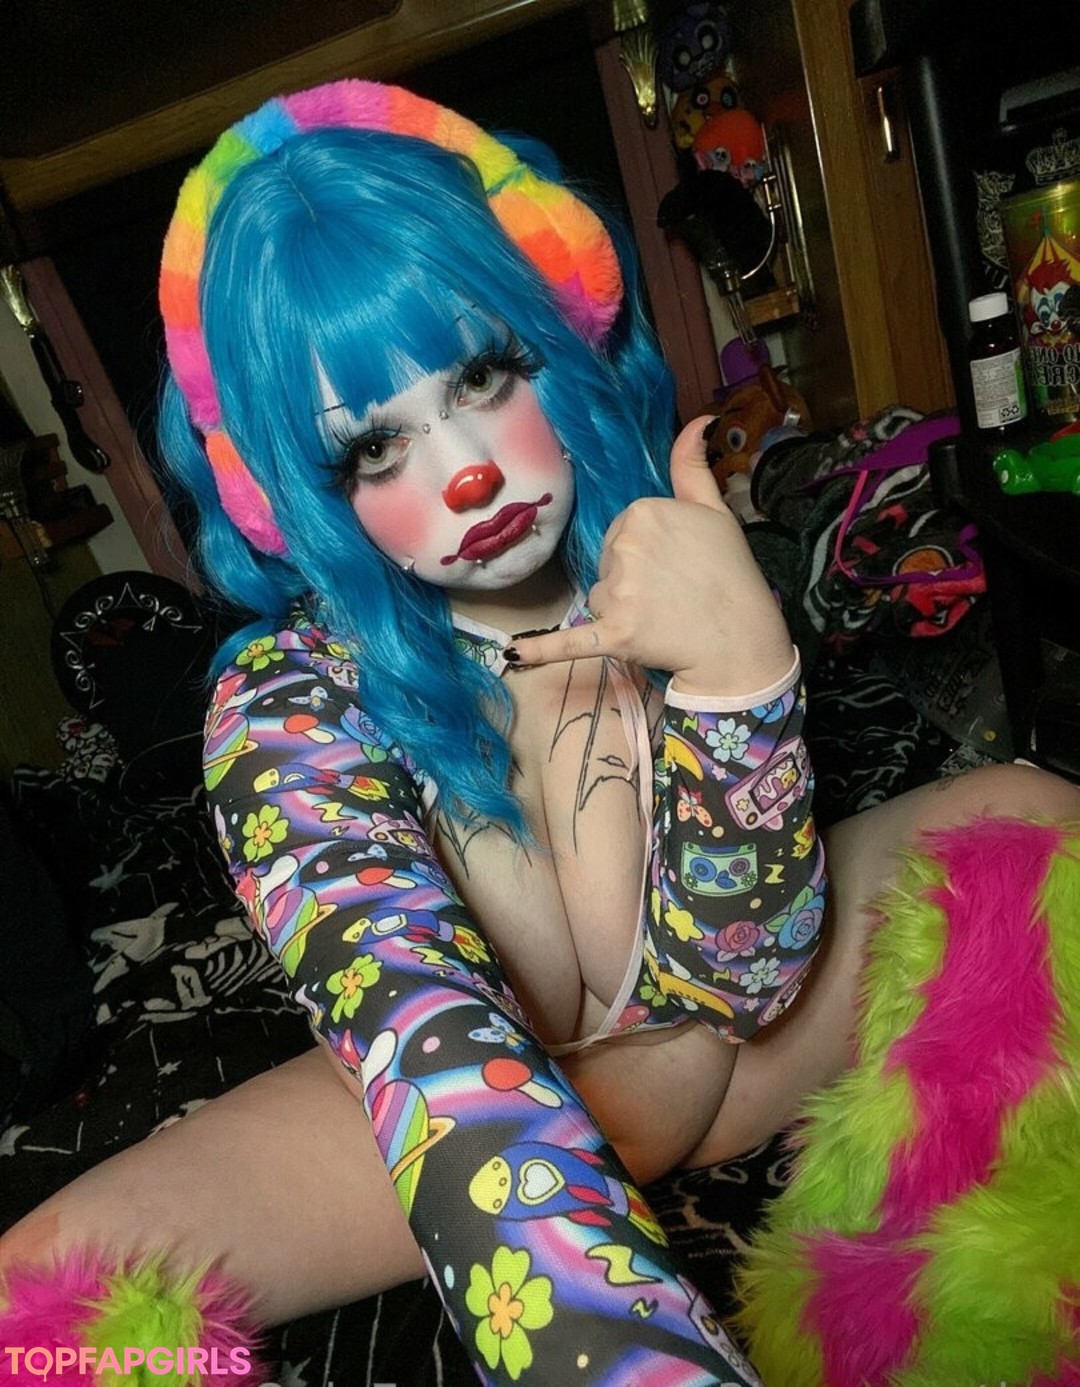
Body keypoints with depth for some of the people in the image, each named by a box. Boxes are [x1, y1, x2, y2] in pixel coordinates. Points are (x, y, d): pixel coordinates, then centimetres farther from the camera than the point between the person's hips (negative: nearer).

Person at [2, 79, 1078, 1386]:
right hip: (499, 1086, -1)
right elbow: (444, 1058, -36)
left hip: (721, 1046, 2)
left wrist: (739, 666, -37)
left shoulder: (662, 545, -18)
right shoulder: (291, 709, -24)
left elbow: (738, 972, -20)